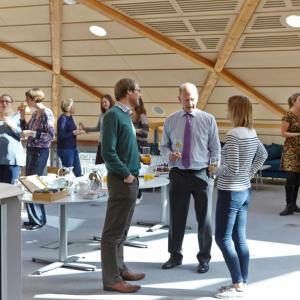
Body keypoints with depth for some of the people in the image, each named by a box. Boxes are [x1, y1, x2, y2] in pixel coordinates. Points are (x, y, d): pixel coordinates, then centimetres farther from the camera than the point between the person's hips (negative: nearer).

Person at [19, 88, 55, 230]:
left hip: (40, 152, -8)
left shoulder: (46, 113, -13)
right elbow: (26, 130, 17)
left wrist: (31, 133, -20)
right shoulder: (35, 113, 11)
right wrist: (22, 115, 8)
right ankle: (36, 217, 20)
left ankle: (38, 220, 3)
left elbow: (50, 135, -18)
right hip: (31, 151, 8)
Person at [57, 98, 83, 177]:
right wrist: (73, 133, -16)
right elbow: (61, 136, -21)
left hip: (73, 148, 9)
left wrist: (77, 131, 2)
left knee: (78, 172, 12)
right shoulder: (62, 118, -16)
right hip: (65, 149, -9)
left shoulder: (70, 117, 9)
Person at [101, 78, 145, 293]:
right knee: (114, 231, -3)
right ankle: (111, 278, 3)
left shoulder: (125, 114, 14)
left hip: (130, 179, 9)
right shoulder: (113, 115, -14)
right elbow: (108, 151, -20)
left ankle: (119, 268, 28)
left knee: (121, 229, 17)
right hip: (121, 180, -9)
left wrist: (133, 172, 11)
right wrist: (126, 174, -15)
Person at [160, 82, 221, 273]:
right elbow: (164, 146, 11)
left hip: (202, 174, -2)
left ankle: (204, 258, 23)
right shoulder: (171, 121, 4)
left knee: (204, 218, 7)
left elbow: (215, 149, 1)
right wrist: (169, 154, -12)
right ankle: (175, 256, 27)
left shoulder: (208, 120, -1)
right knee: (176, 217, 10)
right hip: (178, 175, 2)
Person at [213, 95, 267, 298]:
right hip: (245, 191, 9)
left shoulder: (233, 135, -20)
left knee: (223, 238, -1)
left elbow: (232, 169, -23)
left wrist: (216, 170, -5)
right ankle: (243, 283, 18)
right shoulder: (252, 133, 7)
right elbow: (263, 155, 23)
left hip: (230, 192, -9)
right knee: (240, 238, 13)